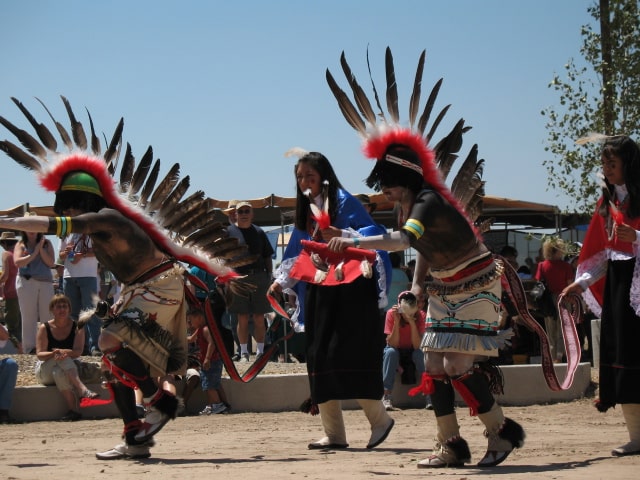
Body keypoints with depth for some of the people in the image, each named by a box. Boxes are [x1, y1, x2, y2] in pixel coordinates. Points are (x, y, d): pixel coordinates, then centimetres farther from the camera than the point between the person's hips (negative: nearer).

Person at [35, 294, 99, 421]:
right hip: (44, 371, 0)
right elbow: (39, 354, -12)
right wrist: (53, 354, -34)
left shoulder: (77, 327, 0)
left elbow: (78, 351, -14)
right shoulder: (44, 328, -2)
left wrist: (65, 352, -36)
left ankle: (73, 410, -44)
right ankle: (82, 391, -49)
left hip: (68, 369, 0)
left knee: (59, 372, -36)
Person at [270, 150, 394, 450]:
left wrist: (342, 235, -28)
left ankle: (379, 419, 1)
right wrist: (282, 281, 13)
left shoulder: (342, 201, -5)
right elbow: (298, 255, 23)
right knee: (319, 357, 3)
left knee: (346, 355, -14)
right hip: (318, 291, 8)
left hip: (348, 290, -8)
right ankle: (334, 434, 7)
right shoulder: (306, 210, 18)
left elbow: (373, 234, -14)